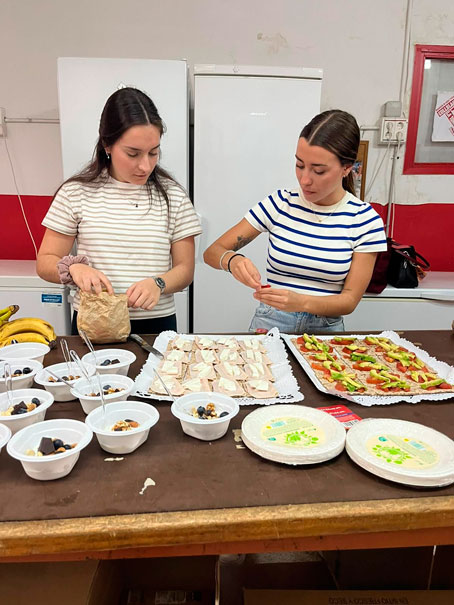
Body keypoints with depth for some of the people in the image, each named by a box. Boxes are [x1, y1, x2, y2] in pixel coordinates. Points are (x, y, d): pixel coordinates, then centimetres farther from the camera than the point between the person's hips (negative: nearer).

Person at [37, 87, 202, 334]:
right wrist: (73, 267, -17)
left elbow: (185, 269, 3)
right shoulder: (76, 193, 1)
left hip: (156, 324, 0)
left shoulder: (173, 196, 2)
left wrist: (158, 283, -17)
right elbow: (45, 262, 4)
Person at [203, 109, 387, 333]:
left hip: (325, 327, 0)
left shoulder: (365, 220, -5)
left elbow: (350, 299, -5)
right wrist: (232, 260, -24)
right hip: (270, 322, 0)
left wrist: (300, 302, -23)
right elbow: (212, 252, -1)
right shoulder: (280, 203, -2)